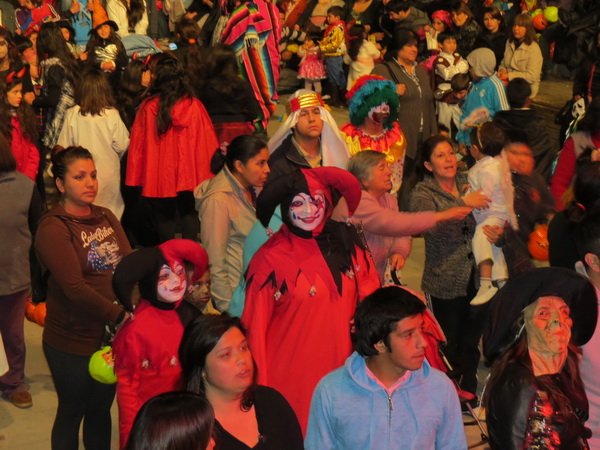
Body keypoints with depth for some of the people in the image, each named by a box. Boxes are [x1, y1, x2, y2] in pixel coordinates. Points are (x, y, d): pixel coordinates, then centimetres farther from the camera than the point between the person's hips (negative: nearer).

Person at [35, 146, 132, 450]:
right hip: (72, 342, -6)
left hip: (112, 336, 6)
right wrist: (119, 317, -27)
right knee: (72, 413, 11)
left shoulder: (106, 217, 7)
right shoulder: (53, 228, -15)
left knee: (101, 408, 19)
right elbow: (74, 288, -24)